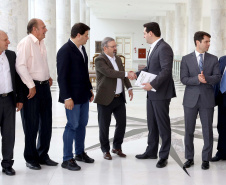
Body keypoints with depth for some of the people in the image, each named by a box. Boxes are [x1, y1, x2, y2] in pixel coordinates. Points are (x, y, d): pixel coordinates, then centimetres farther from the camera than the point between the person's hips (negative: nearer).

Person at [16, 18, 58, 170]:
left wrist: (48, 76, 13)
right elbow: (20, 66, -18)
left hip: (44, 86, 8)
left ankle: (43, 155, 25)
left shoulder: (42, 43, 14)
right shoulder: (26, 43, -11)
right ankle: (31, 159, 14)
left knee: (46, 123, 12)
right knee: (31, 125, 1)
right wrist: (31, 86, -18)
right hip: (31, 88, -8)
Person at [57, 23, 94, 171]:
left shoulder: (82, 49, 12)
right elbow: (62, 76, -18)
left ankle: (80, 153, 29)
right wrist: (67, 97, -20)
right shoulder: (65, 51, -15)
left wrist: (90, 89, 18)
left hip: (84, 95, 8)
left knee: (82, 124, 15)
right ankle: (67, 159, 7)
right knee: (72, 125, -3)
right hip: (73, 97, -8)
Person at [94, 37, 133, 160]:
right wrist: (126, 74, -28)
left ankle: (117, 147, 27)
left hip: (119, 98, 7)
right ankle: (105, 150, 20)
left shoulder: (118, 59, 13)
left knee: (122, 123, 9)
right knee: (104, 126, 4)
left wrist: (129, 87, 7)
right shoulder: (100, 60, -11)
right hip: (106, 99, -6)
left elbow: (123, 75, 19)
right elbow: (109, 73, -25)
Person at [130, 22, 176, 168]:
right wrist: (137, 74, 12)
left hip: (161, 93, -10)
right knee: (152, 124, 17)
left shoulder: (164, 48, -16)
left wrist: (153, 84, -27)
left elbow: (166, 70, -24)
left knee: (163, 125, 1)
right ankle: (151, 152, 29)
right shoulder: (154, 47, 15)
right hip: (152, 93, 10)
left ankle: (164, 156, 11)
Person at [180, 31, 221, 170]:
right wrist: (198, 79, -20)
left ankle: (206, 159, 15)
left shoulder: (213, 59, 6)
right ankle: (189, 158, 20)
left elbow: (217, 77, -4)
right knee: (189, 130, 7)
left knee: (208, 131, 3)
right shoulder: (186, 59, 3)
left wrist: (206, 78, -22)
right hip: (191, 100, 0)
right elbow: (184, 79, -5)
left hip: (207, 100, 0)